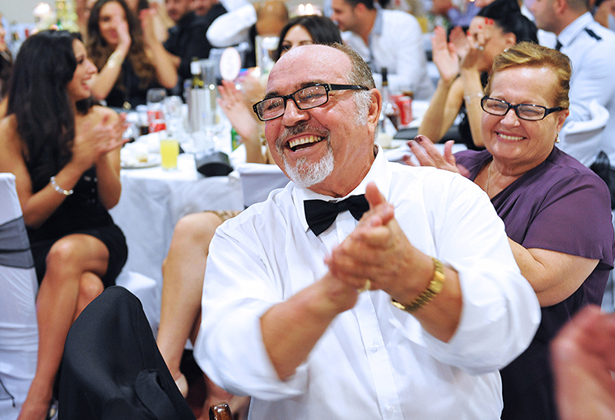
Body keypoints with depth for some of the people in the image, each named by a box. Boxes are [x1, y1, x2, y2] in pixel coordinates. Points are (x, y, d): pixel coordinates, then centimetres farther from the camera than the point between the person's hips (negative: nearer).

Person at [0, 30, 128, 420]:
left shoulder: (102, 119, 4)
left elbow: (110, 200, 4)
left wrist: (103, 156, -17)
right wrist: (77, 164, -18)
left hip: (99, 239, 1)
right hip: (39, 247, -1)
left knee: (67, 253, -36)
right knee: (87, 289, -36)